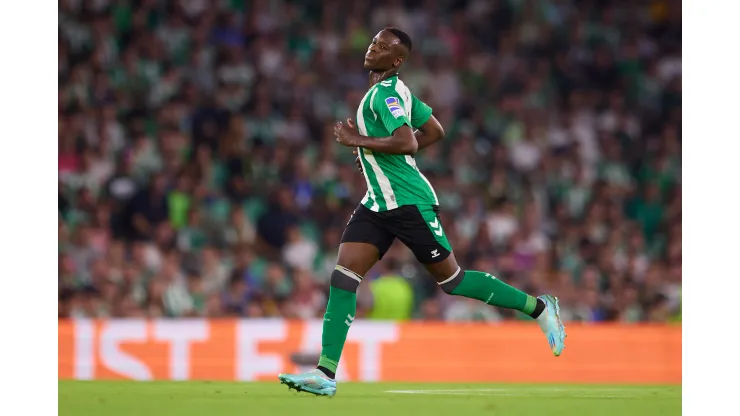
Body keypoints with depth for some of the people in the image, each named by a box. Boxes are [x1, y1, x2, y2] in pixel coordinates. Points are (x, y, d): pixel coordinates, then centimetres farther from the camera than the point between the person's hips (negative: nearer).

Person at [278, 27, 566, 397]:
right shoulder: (395, 91, 12)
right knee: (343, 275, -5)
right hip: (377, 204, 9)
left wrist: (357, 140, -20)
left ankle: (539, 308, 15)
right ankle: (325, 373, -10)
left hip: (410, 204, -9)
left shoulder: (385, 93, -16)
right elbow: (434, 132, 20)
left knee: (451, 280, -1)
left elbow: (407, 143, -29)